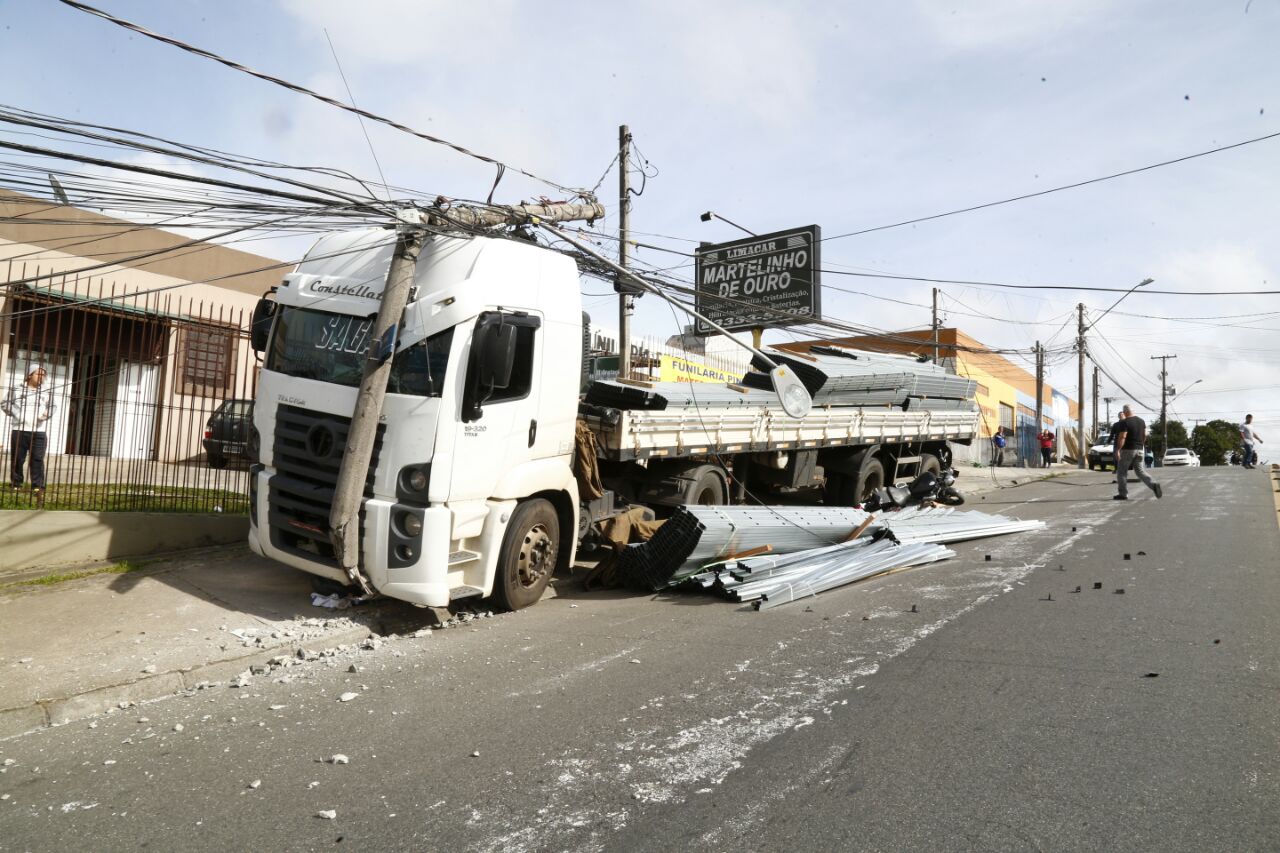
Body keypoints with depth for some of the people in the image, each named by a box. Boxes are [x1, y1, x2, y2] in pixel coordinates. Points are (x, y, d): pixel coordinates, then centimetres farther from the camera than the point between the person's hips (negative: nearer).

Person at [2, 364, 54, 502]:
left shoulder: (47, 392, 10)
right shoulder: (17, 389, 5)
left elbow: (51, 407, 21)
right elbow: (5, 404, 11)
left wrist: (47, 414, -1)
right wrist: (15, 414, -5)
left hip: (39, 432, 0)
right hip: (19, 431, 0)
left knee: (37, 460, -5)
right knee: (17, 460, 4)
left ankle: (37, 488, -6)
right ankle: (16, 486, 13)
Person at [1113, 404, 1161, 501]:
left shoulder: (1124, 422, -14)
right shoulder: (1141, 421, 10)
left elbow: (1122, 437, -21)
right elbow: (1144, 436, 15)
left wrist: (1118, 450, -22)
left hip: (1127, 449, -7)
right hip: (1139, 449, 7)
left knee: (1121, 472, 4)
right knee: (1140, 470, 11)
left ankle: (1123, 494, 4)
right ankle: (1154, 485, -11)